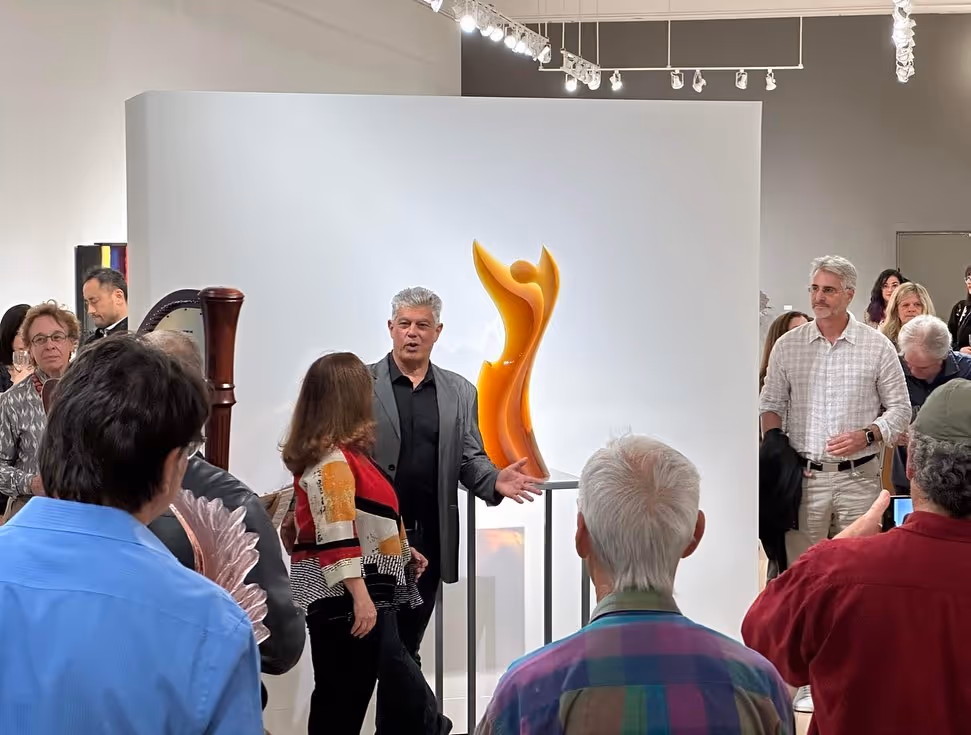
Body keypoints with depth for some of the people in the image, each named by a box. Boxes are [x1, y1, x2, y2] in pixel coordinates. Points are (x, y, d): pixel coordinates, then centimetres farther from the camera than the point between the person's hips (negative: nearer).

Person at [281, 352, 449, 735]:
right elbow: (335, 536, -25)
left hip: (367, 589, 10)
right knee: (344, 694, 1)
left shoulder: (341, 452, 12)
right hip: (343, 597, -10)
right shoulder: (331, 459, -19)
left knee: (396, 674, 19)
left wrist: (401, 551, 29)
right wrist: (360, 597, -27)